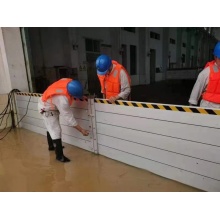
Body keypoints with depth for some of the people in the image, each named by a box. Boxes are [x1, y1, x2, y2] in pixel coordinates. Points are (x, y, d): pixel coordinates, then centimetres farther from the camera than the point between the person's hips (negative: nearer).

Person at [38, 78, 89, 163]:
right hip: (47, 109, -9)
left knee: (51, 127, 24)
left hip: (47, 103, 9)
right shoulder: (62, 99, -42)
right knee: (56, 131, -7)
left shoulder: (69, 82, -24)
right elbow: (68, 117, -33)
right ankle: (59, 156, 4)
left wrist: (82, 97, -8)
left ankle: (51, 146, 45)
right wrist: (81, 130, -27)